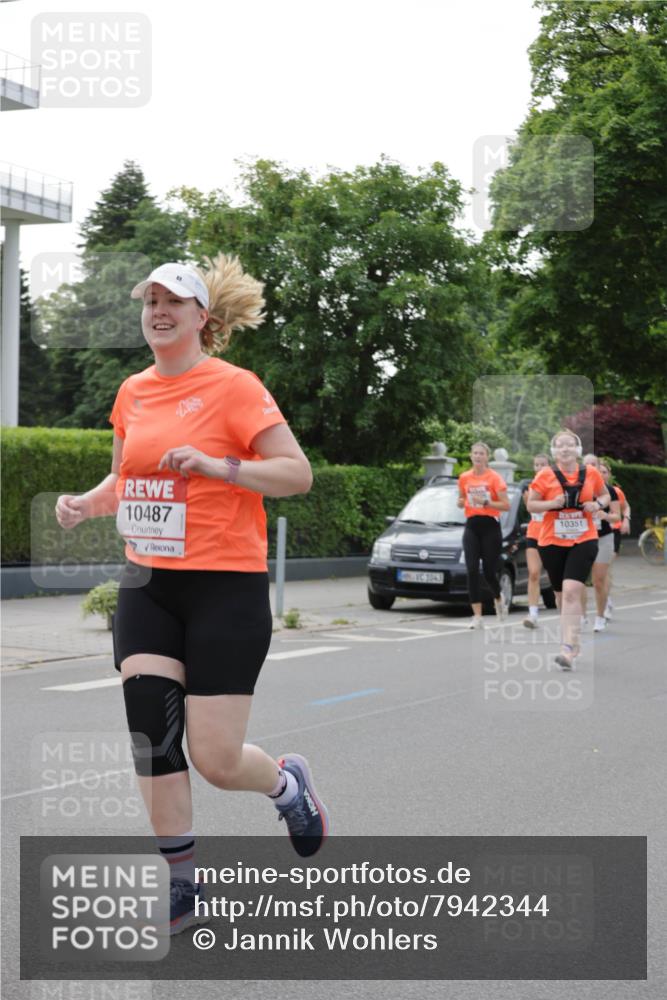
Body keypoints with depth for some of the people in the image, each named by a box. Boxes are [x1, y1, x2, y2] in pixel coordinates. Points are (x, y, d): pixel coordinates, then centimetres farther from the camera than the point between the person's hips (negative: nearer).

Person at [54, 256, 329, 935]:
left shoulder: (234, 386, -9)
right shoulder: (132, 392, 10)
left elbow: (298, 474, -12)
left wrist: (214, 465, -24)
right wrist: (86, 502, 4)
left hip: (227, 586, -5)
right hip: (147, 585, 5)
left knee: (215, 760, -5)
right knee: (151, 732, -5)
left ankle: (287, 782, 30)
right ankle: (181, 886, 11)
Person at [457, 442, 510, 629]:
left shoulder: (494, 478, -5)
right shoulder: (464, 478, 7)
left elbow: (506, 505, -9)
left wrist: (485, 502, -20)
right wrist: (462, 502, -1)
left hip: (490, 526, -3)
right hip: (471, 527, 3)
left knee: (489, 572, -1)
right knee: (472, 571, -9)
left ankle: (498, 599, 33)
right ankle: (477, 616, -6)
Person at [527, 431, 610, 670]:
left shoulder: (591, 473, 2)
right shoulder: (545, 476, -2)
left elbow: (604, 495, 17)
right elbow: (531, 505, 1)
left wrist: (598, 504, -5)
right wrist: (552, 503, -16)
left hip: (584, 541, -1)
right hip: (552, 542, 1)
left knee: (572, 591, -18)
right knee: (561, 594, 12)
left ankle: (568, 649, -23)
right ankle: (572, 638, 34)